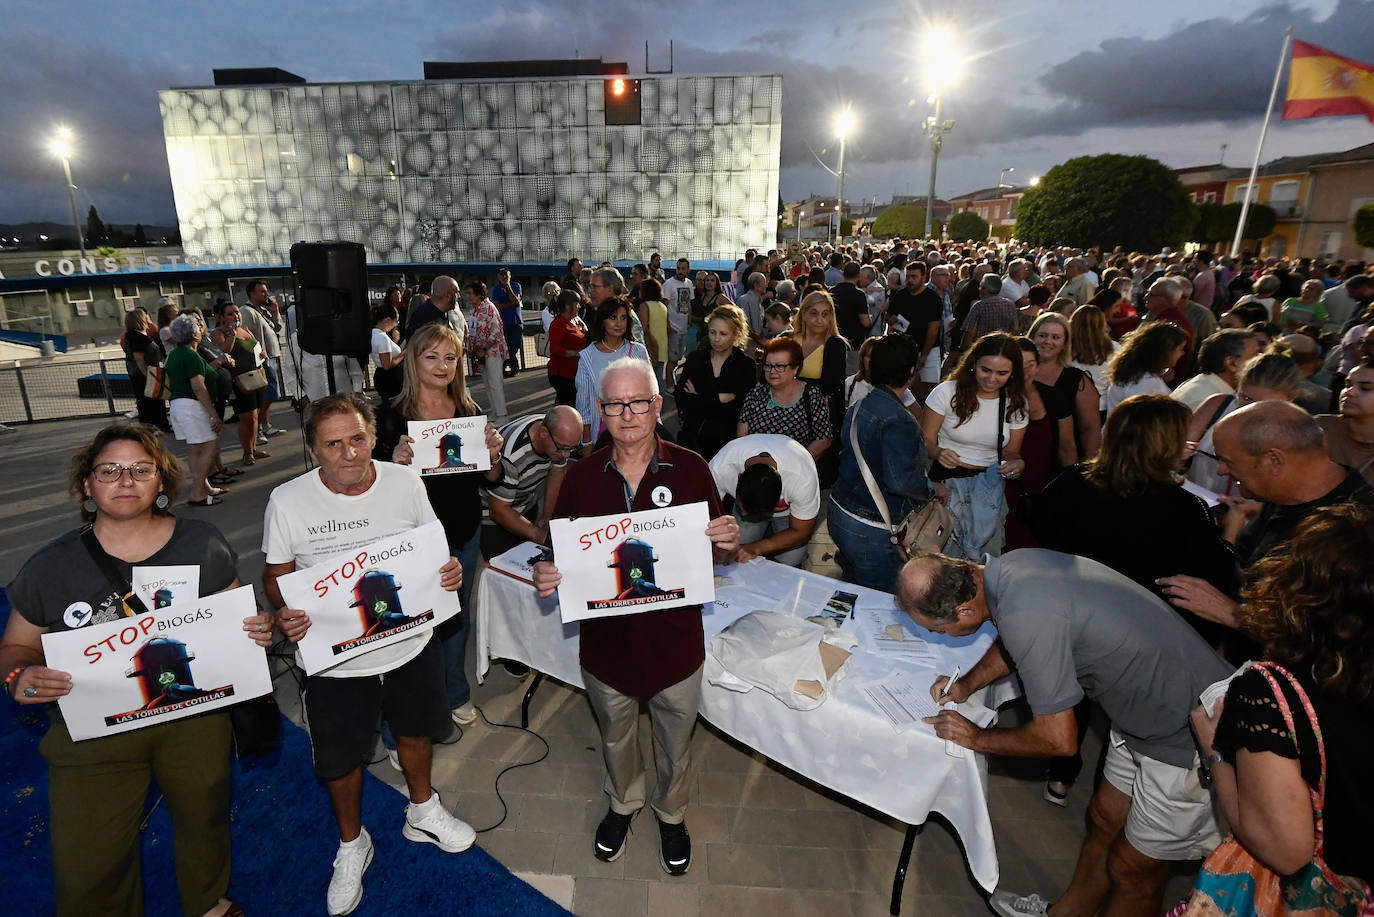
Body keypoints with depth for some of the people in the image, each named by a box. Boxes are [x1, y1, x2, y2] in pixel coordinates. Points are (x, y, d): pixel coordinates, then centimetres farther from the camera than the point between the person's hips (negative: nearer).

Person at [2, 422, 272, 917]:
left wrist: (256, 630, -17)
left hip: (194, 716, 1)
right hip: (91, 732, 0)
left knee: (204, 819, 20)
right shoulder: (50, 566, -6)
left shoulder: (203, 543, -5)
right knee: (86, 871, 8)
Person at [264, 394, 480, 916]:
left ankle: (422, 812, 55)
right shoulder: (287, 503, -16)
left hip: (411, 643, 2)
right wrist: (284, 612, -23)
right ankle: (352, 844, 49)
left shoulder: (405, 483, -12)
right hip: (335, 659, -1)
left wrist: (449, 570, -18)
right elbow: (276, 574, -3)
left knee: (414, 731, 24)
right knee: (341, 758, 18)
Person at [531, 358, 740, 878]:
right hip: (606, 640, 2)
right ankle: (623, 803, 58)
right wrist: (547, 576, -20)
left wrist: (729, 541, -25)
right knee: (615, 737, 27)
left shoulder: (690, 468, -11)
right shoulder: (582, 476, -8)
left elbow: (715, 550, -2)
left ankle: (672, 814, 53)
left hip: (675, 639, -1)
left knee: (675, 742, 22)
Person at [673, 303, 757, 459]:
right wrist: (717, 399, -11)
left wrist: (698, 400, -8)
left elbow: (740, 408, -10)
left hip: (726, 440, -2)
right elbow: (679, 398, -3)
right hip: (691, 437, 2)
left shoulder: (746, 365, 0)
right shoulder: (695, 358, 7)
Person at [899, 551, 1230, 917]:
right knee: (1105, 820, 24)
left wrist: (977, 738, -9)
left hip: (1189, 738, -8)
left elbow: (1058, 740, -23)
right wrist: (967, 684, 3)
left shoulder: (1026, 615, -36)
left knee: (1132, 868, 12)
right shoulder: (1010, 564, -10)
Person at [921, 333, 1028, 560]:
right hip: (946, 481, -3)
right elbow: (926, 439, -4)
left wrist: (1017, 463, -12)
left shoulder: (1016, 403, 5)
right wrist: (939, 452, -26)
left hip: (990, 485, 3)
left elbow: (1011, 451, 11)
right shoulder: (947, 392, -7)